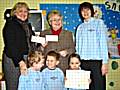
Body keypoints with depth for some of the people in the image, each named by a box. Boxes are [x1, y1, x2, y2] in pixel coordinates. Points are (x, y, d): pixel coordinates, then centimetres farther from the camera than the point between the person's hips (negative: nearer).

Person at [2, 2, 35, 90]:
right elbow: (10, 46, -14)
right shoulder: (10, 24, -6)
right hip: (13, 61, -6)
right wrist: (20, 62, -23)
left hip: (26, 60, 7)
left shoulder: (27, 25, 17)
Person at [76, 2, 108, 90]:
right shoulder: (80, 27, 15)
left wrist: (105, 62, -9)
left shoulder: (99, 22, 4)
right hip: (83, 62, 3)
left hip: (97, 61, -3)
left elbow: (103, 42, -2)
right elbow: (78, 46, 14)